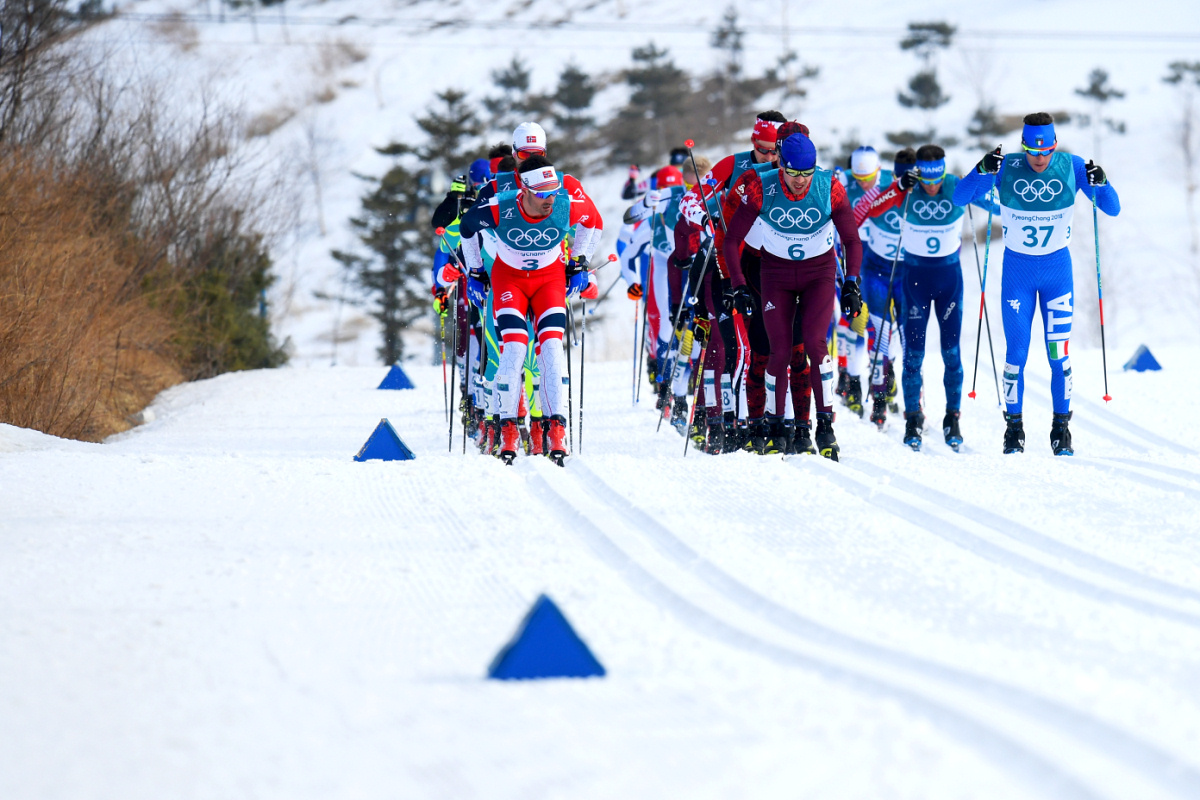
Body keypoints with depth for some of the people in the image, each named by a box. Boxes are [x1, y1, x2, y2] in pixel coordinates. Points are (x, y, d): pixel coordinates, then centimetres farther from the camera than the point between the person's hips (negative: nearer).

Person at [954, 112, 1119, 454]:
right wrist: (983, 171, -28)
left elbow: (1113, 209, -7)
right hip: (1017, 269, 0)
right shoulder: (1007, 167, -10)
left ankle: (1061, 429, 6)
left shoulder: (1072, 167, -9)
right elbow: (960, 198, -10)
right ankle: (1014, 427, 11)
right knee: (1017, 352, -1)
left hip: (1058, 269, 0)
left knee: (1059, 353, -3)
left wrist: (1099, 184, -27)